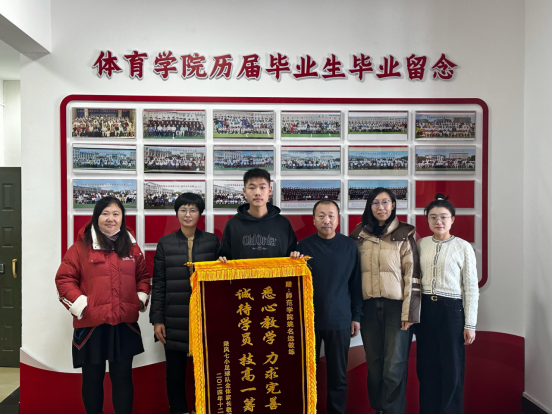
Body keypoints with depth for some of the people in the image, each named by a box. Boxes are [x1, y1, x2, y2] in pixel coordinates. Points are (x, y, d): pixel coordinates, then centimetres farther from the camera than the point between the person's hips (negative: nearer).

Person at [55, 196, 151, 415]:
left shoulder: (131, 246, 8)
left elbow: (143, 276, 16)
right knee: (92, 378, 13)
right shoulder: (82, 246, -4)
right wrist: (80, 304, -13)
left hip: (125, 324, 3)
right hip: (91, 324, -2)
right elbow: (64, 279, -5)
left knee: (123, 377, 10)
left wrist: (141, 300, 3)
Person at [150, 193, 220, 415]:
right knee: (175, 371, 10)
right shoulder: (165, 243, 3)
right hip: (174, 319, 0)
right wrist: (157, 319, -2)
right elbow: (158, 284, 3)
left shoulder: (212, 241, 3)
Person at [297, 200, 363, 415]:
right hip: (309, 319, 0)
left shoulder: (349, 246, 0)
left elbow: (355, 283, 4)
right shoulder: (304, 246, -2)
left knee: (338, 374, 11)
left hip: (340, 320, 1)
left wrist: (356, 316, 4)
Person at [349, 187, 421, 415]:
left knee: (394, 366, -2)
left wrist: (409, 312, -9)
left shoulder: (404, 235, -1)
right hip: (369, 307, 3)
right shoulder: (360, 236, 8)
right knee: (374, 363, 10)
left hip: (396, 306, -3)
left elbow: (412, 274, -4)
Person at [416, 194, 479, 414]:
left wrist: (470, 324, -4)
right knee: (426, 366, 10)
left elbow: (471, 288, -3)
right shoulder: (421, 244, 4)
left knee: (451, 368, 6)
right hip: (425, 308, 3)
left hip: (451, 309, -3)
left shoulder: (463, 247, -5)